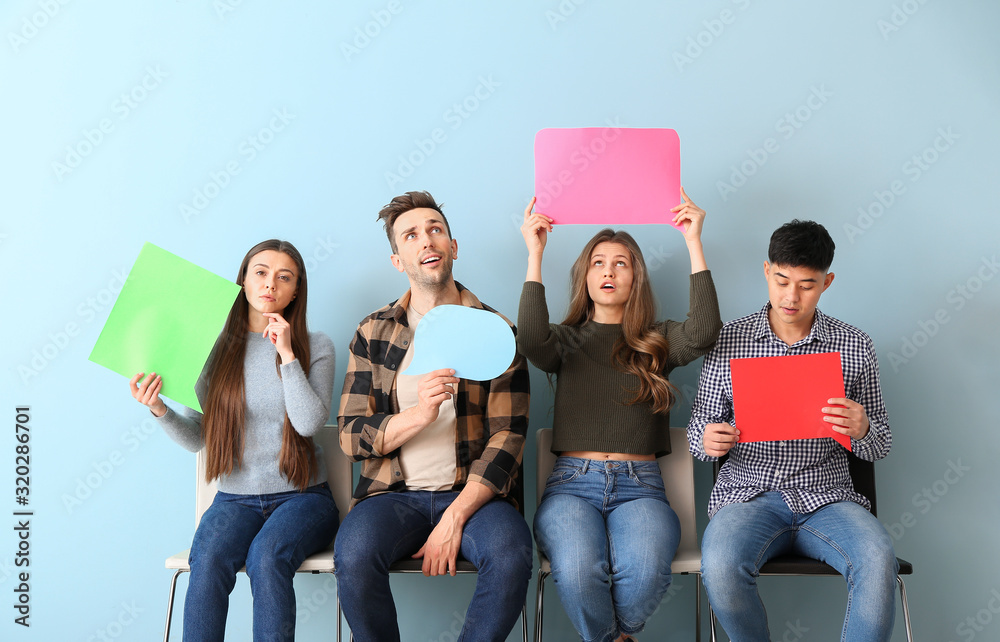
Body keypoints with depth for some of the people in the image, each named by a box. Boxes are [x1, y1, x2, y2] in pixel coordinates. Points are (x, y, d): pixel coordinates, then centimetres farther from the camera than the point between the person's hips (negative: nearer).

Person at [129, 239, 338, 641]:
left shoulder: (315, 347, 1)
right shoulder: (218, 348, 5)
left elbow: (310, 423, -13)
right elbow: (196, 438, 5)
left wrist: (287, 353, -14)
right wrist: (160, 410, -14)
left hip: (301, 495, -1)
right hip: (235, 498, 2)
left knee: (267, 556, -32)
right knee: (208, 560, -29)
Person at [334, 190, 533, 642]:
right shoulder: (374, 332, 7)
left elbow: (507, 438, -3)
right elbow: (351, 437, 1)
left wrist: (455, 519, -14)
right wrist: (420, 414, -18)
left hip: (473, 494, -1)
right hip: (393, 493, 1)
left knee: (511, 554, -31)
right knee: (354, 555, -30)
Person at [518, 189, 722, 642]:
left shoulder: (658, 342, 15)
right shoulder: (568, 341, 14)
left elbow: (703, 333, -8)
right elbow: (530, 340, -11)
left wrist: (693, 242, -5)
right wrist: (535, 254, -7)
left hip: (639, 485, 1)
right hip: (573, 483, 0)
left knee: (645, 571, -32)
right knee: (578, 572, -33)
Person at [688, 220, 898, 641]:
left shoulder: (855, 347, 5)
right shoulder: (727, 342, 3)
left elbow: (879, 448, 9)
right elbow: (699, 425, 10)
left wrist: (862, 431, -16)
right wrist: (707, 441, -15)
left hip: (826, 496, 1)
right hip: (748, 493, 0)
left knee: (878, 559, -31)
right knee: (720, 566, -32)